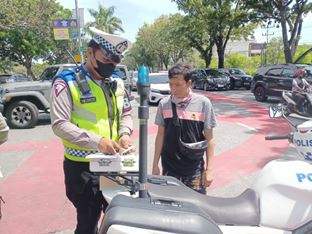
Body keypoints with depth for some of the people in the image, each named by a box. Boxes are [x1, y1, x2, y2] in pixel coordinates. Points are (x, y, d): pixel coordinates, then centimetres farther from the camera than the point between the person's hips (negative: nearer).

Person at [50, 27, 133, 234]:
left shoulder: (117, 83, 7)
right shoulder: (67, 82, -11)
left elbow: (126, 114, 15)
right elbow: (60, 124, -19)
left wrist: (125, 133, -7)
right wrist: (96, 141, -30)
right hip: (82, 166, -5)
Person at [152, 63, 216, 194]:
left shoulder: (203, 103, -8)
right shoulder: (164, 104, -1)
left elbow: (209, 139, -3)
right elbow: (160, 135, 7)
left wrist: (209, 169, -3)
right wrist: (155, 165, 7)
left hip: (195, 170, -2)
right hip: (169, 168, 2)